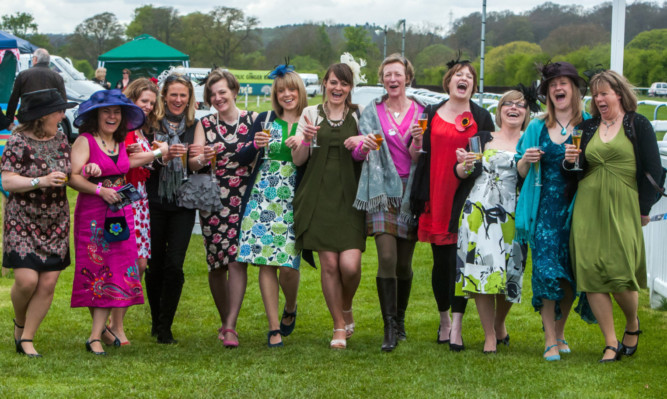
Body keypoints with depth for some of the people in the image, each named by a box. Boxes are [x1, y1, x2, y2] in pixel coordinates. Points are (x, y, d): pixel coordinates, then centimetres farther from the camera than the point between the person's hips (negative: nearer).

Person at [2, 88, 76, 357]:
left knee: (48, 283, -3)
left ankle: (26, 338, 9)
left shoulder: (60, 140, 9)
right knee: (27, 280, -14)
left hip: (56, 224, 5)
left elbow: (69, 174, 19)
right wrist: (41, 181, -26)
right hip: (22, 222, -5)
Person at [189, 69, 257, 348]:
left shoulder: (253, 120, 6)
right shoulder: (205, 124, 9)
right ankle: (225, 321, 21)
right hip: (213, 201, 2)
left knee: (238, 260, -12)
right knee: (216, 264, 4)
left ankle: (230, 326, -11)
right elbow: (192, 162, 0)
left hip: (245, 200, -2)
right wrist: (203, 159, -23)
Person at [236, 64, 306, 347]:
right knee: (266, 262, -4)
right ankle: (274, 327, 2)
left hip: (294, 201, -1)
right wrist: (256, 145, -12)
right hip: (263, 198, 2)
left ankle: (290, 309, 23)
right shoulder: (265, 120, 9)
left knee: (288, 264, -8)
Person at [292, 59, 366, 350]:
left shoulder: (360, 115, 10)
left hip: (350, 197, 0)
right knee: (329, 264, -3)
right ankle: (339, 327, 12)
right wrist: (306, 139, -13)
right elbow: (298, 160, 7)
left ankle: (346, 310, 20)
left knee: (350, 264, -12)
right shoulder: (311, 114, 10)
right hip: (319, 197, 0)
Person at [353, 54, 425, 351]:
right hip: (382, 190, -1)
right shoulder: (372, 112, 7)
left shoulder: (420, 112, 7)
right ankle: (389, 328, -12)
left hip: (410, 190, 1)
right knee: (387, 258, -14)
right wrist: (364, 146, -19)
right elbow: (357, 153, 3)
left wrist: (418, 143, -18)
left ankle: (400, 320, 23)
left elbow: (420, 159, 4)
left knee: (404, 262, 4)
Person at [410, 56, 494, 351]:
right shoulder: (431, 114, 10)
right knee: (441, 262, 6)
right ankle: (444, 319, 24)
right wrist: (419, 198, 4)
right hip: (437, 199, 2)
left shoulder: (481, 117, 6)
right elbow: (422, 155, 9)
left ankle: (456, 327, -4)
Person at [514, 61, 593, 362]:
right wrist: (526, 160, -8)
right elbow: (521, 172, 14)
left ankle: (559, 332, 21)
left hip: (575, 209, -1)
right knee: (545, 269, -9)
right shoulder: (537, 128, 10)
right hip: (543, 209, 1)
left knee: (569, 272, 3)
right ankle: (550, 340, -3)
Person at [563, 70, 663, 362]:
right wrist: (570, 161, -1)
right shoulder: (587, 128, 15)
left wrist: (644, 209, -5)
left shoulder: (638, 125, 3)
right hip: (589, 207, 4)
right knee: (590, 273, -4)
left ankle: (632, 325, 21)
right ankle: (611, 344, 4)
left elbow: (652, 170, 0)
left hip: (623, 207, -4)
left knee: (620, 272, -11)